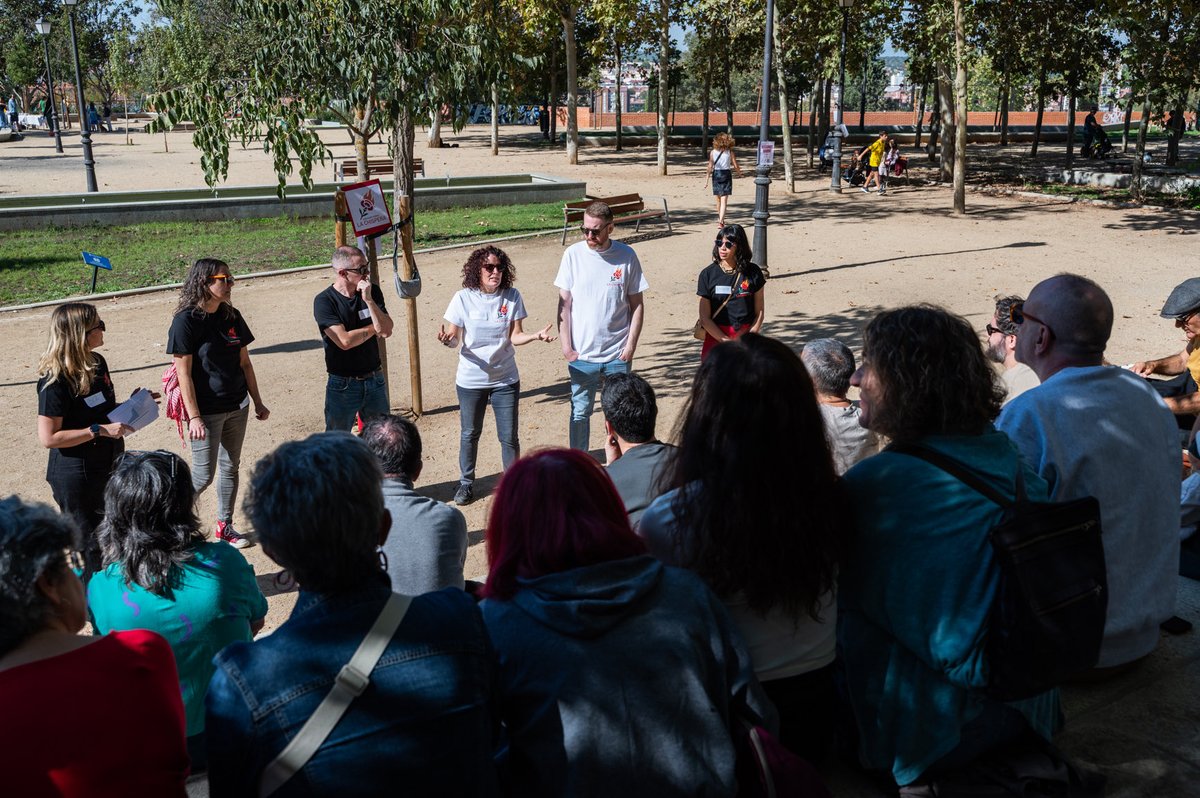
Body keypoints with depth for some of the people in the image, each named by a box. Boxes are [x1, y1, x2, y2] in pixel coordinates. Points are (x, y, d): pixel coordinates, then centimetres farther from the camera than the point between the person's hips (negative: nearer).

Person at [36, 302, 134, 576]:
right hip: (76, 475, -8)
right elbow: (49, 437, -21)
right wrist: (99, 430, -24)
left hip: (108, 466, 8)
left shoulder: (96, 362, 3)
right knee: (90, 544, 5)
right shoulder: (56, 379, -21)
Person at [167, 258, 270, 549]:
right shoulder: (186, 321, -14)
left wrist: (258, 402, 12)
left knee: (230, 467, 14)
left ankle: (225, 526, 27)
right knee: (204, 474, 0)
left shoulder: (231, 317, 4)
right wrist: (194, 416, -18)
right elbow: (184, 373, -15)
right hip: (206, 411, -6)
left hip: (237, 407, 6)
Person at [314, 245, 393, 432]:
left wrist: (368, 299, -21)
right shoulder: (324, 301, -15)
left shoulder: (372, 292, -1)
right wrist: (374, 328, -9)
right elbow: (345, 341, -23)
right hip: (342, 386, -4)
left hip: (374, 380, 4)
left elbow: (386, 331, -11)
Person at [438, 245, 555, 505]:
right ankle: (466, 482, 33)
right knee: (469, 434, 14)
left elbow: (515, 337, -6)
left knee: (509, 436, 4)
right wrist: (447, 338, -30)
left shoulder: (512, 296, -5)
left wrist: (537, 336, -25)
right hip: (471, 380, 0)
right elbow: (455, 338, -7)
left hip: (505, 379, 0)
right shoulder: (463, 299, -9)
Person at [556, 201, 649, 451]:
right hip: (581, 354, 0)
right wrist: (566, 345, -4)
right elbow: (564, 303, 0)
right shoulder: (573, 254, -3)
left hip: (618, 354, 0)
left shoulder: (627, 256, -4)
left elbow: (637, 304, 1)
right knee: (580, 412, 10)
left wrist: (631, 344, -5)